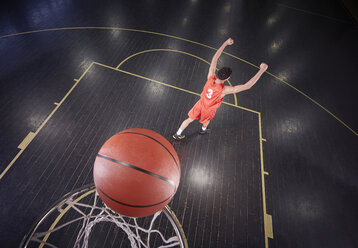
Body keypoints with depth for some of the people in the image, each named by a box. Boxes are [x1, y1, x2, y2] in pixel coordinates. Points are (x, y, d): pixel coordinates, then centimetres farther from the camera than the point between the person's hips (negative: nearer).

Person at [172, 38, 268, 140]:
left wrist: (225, 43, -11)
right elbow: (247, 86, -39)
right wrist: (261, 70, -34)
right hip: (209, 109, -3)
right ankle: (203, 129, 65)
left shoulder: (210, 77, -28)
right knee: (207, 119, 32)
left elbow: (214, 58, -17)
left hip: (200, 103, 4)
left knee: (190, 119, 20)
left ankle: (177, 134, 36)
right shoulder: (224, 90, -38)